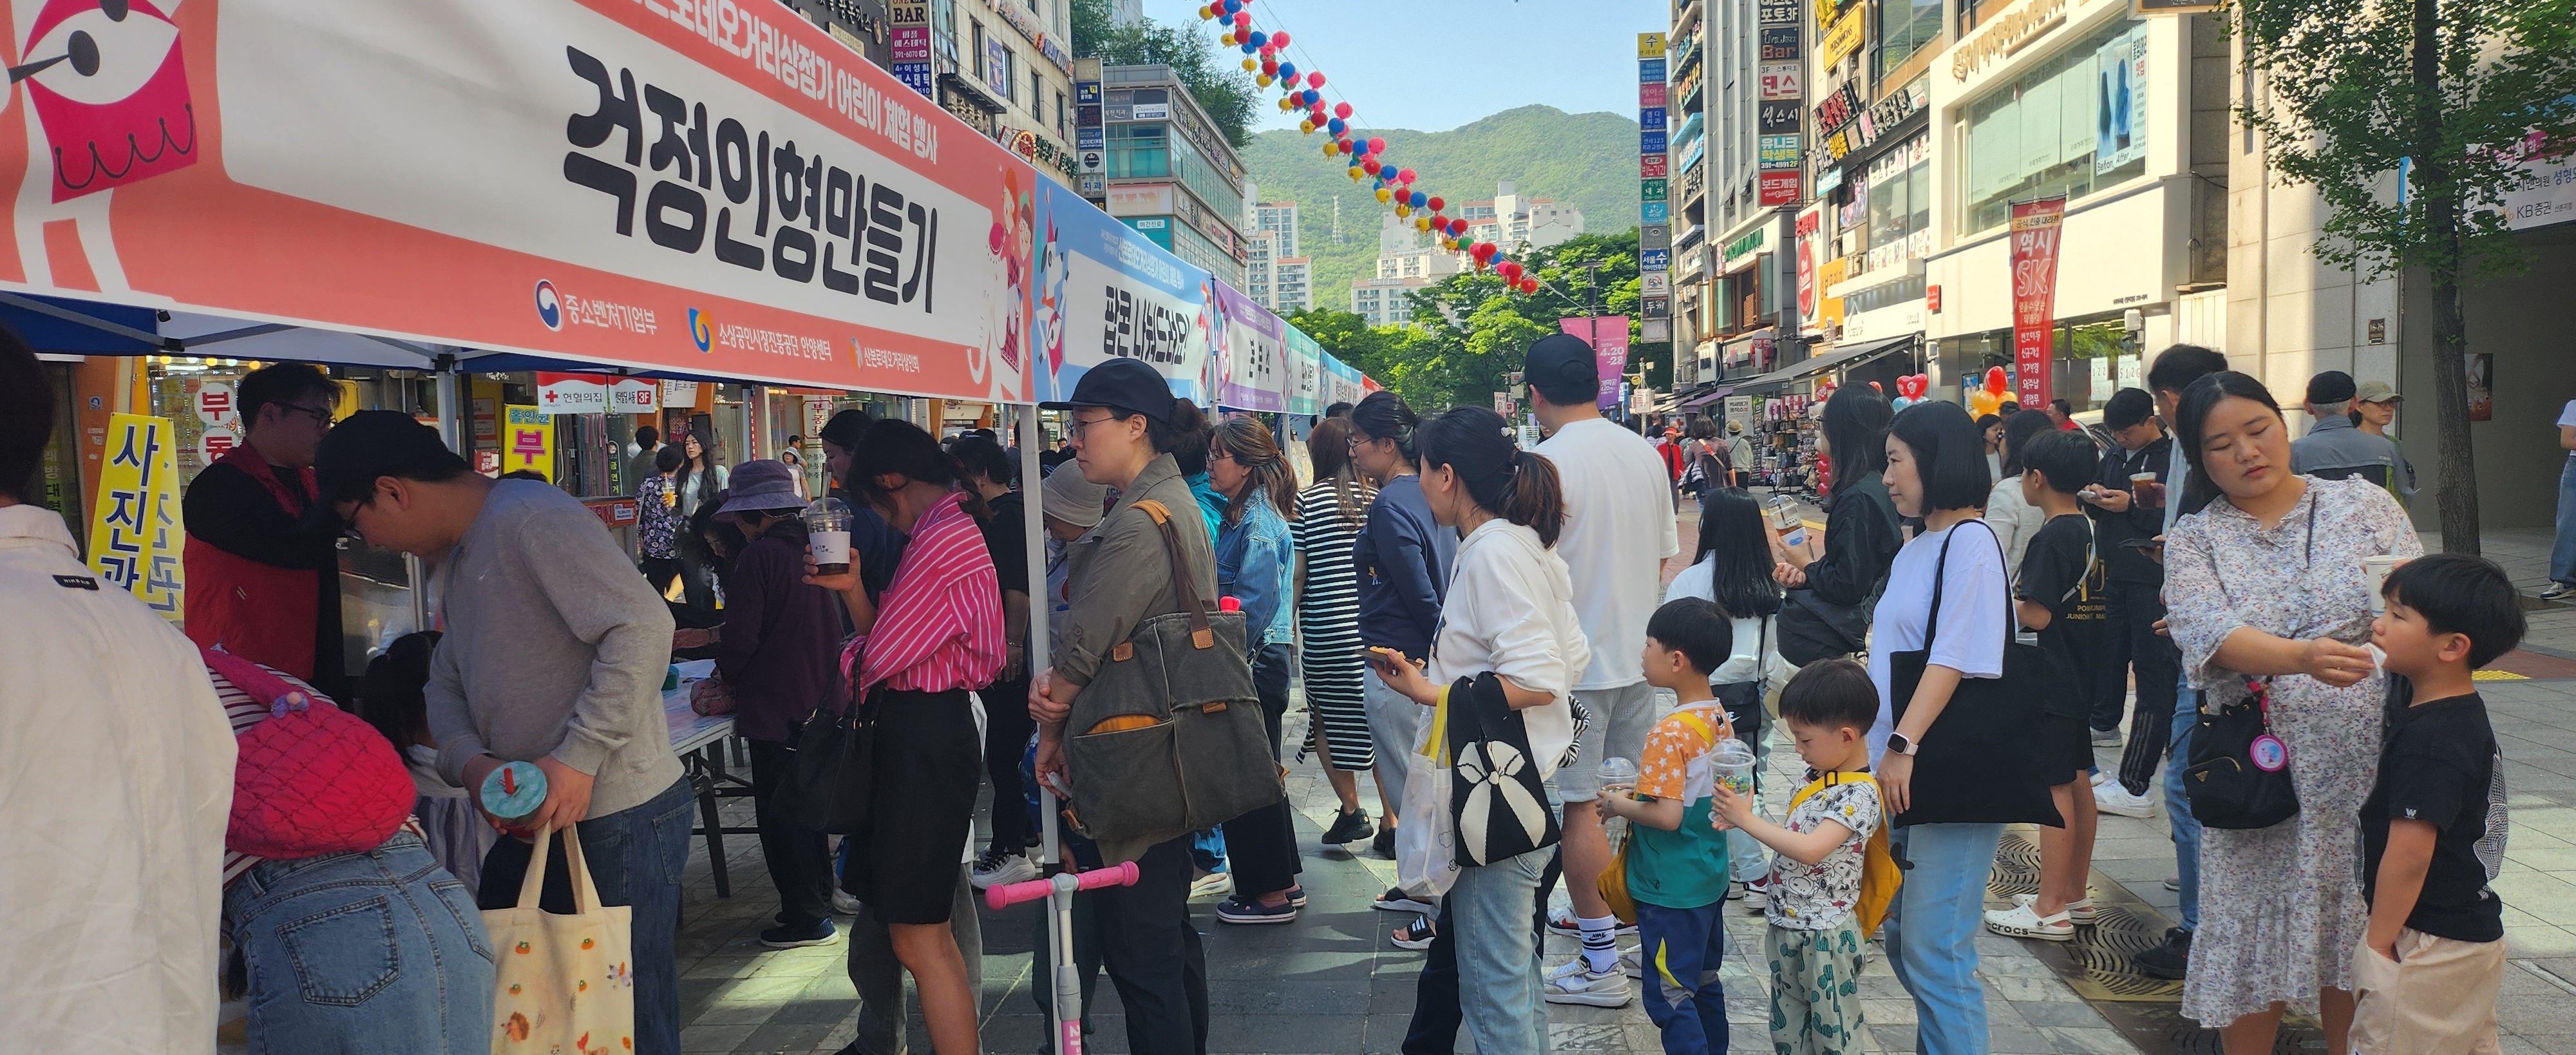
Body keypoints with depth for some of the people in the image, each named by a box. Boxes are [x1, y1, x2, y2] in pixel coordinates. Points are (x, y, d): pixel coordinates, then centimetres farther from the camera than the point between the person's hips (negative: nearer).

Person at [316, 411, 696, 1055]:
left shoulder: (532, 518, -16)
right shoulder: (464, 553, 16)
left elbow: (643, 629, -26)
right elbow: (446, 684, 16)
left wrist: (577, 759, -27)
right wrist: (471, 762, -6)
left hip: (618, 817, -10)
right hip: (533, 816, 10)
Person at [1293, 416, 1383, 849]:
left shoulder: (1307, 500, -5)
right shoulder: (1375, 498, 4)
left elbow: (1297, 573, -5)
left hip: (1326, 632, -3)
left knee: (1329, 722, 11)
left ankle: (1351, 810, 8)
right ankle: (1391, 817, 11)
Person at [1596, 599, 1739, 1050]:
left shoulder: (1670, 734, -24)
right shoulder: (1721, 720, 2)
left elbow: (1667, 817, -27)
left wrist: (1620, 806, -11)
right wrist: (1645, 789, 11)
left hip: (1670, 893, -9)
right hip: (1712, 880, 9)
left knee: (1669, 997, 1)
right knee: (1705, 984, 20)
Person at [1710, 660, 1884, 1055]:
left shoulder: (1859, 794, -21)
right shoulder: (1822, 778, 7)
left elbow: (1811, 849, -31)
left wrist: (1748, 820, -26)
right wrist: (1744, 818, -1)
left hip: (1823, 936, -9)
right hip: (1785, 926, 9)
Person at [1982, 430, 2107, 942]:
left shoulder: (2052, 537, -18)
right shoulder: (2089, 529, 9)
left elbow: (2038, 615, -22)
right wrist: (2019, 593, 16)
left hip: (2052, 681, -9)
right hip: (2081, 674, 9)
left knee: (2055, 787, -5)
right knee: (2076, 780, 14)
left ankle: (2051, 910, 0)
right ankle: (2075, 894, 24)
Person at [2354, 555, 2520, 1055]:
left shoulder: (2429, 739, -24)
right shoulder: (2466, 714, 5)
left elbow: (2410, 852, -25)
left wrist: (2378, 942, -18)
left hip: (2429, 946, -10)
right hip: (2473, 934, 10)